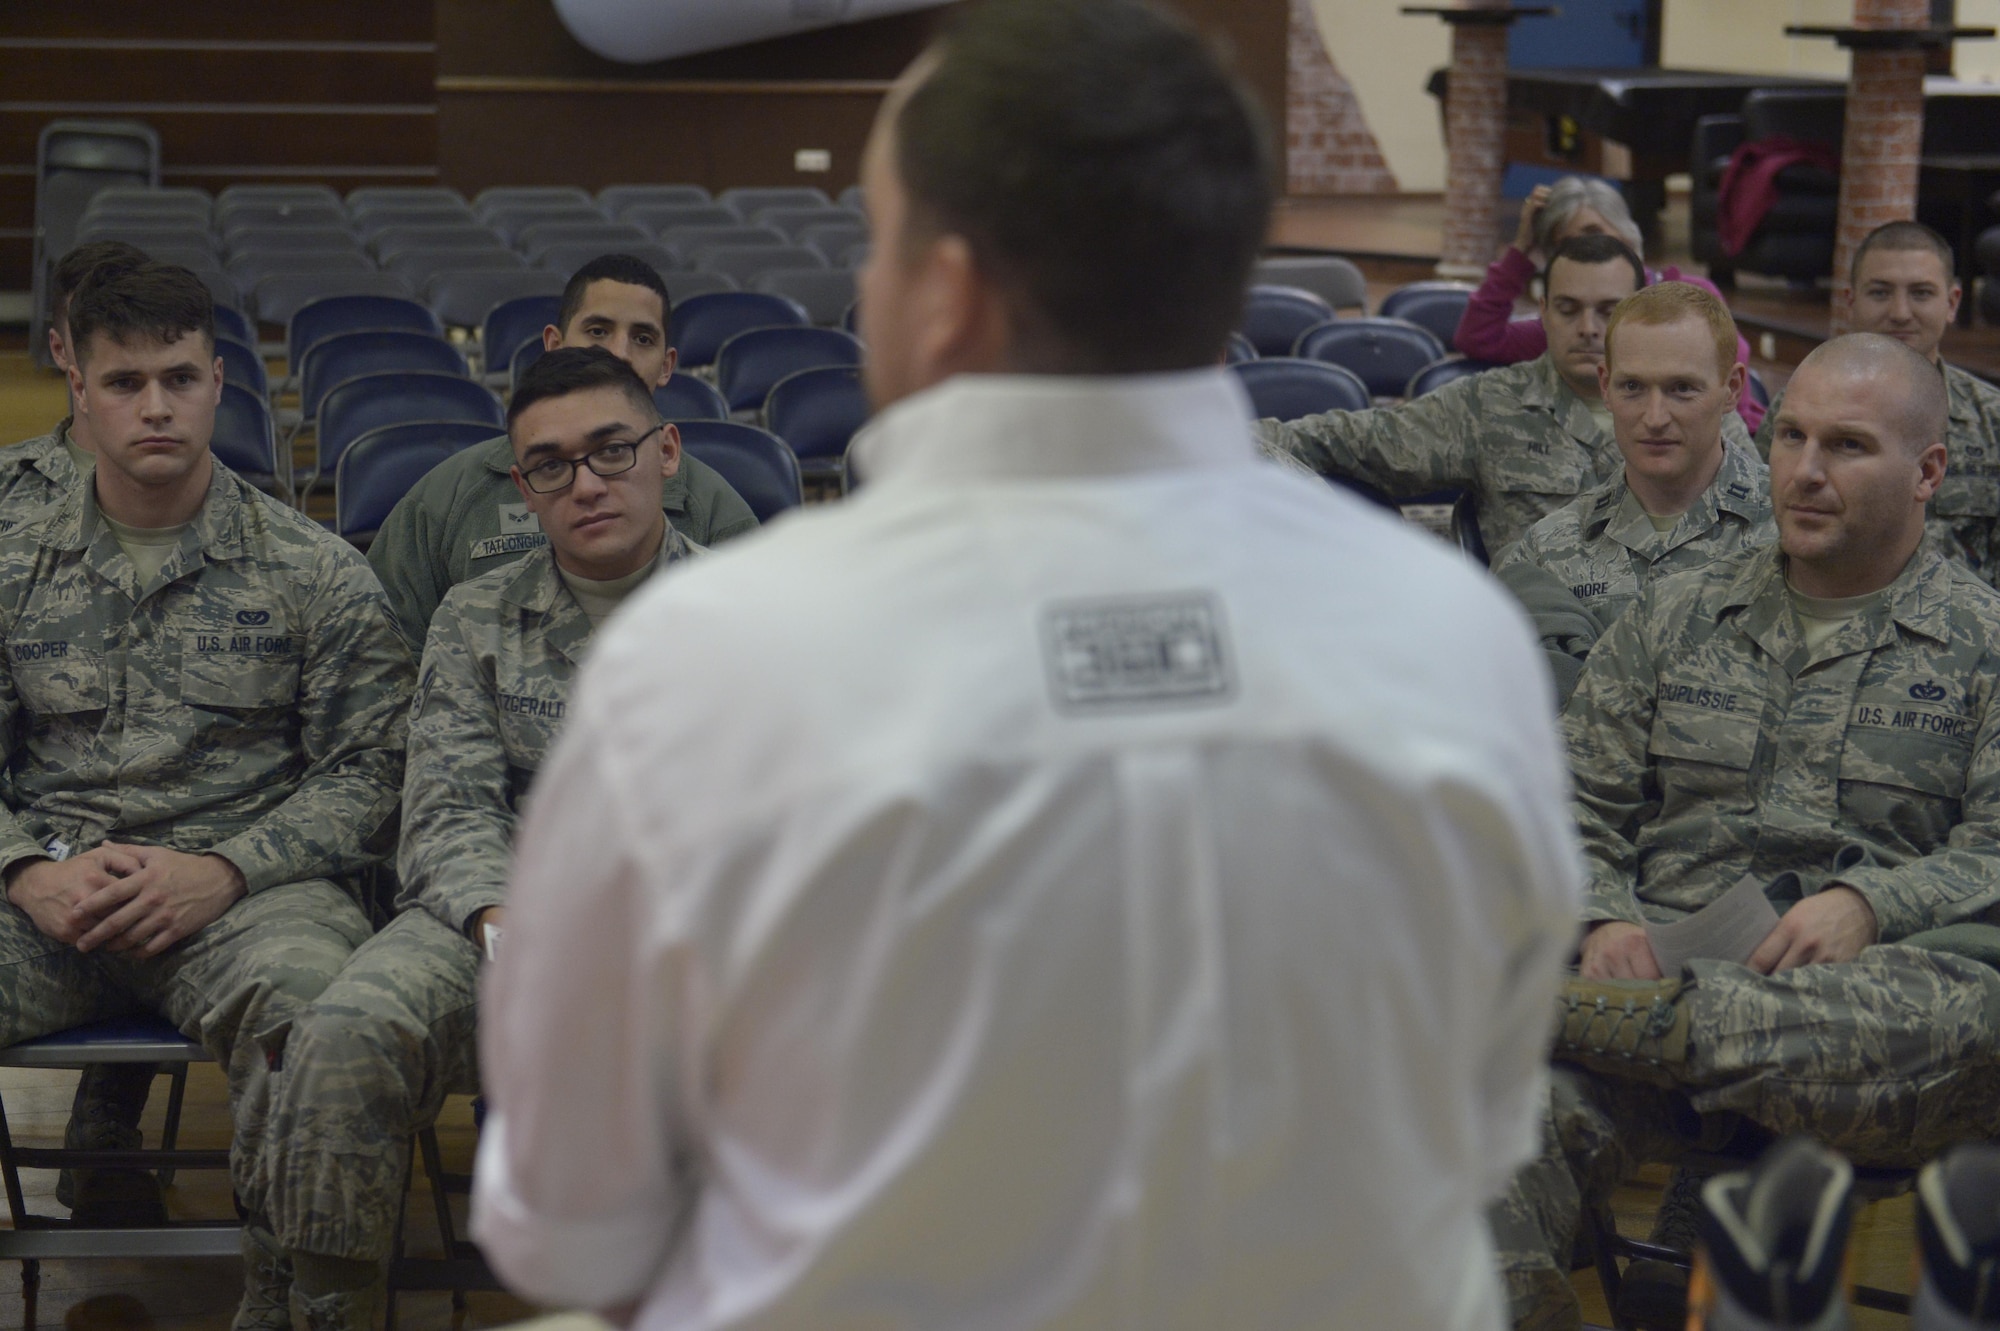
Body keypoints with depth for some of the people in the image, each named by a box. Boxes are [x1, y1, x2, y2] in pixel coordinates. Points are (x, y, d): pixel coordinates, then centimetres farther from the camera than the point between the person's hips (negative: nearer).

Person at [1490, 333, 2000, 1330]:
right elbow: (1578, 809, 17)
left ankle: (1649, 1026, -42)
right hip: (1667, 963, 1)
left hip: (1868, 992, -1)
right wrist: (1606, 921, -4)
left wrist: (1870, 904, -16)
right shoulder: (1673, 619, 22)